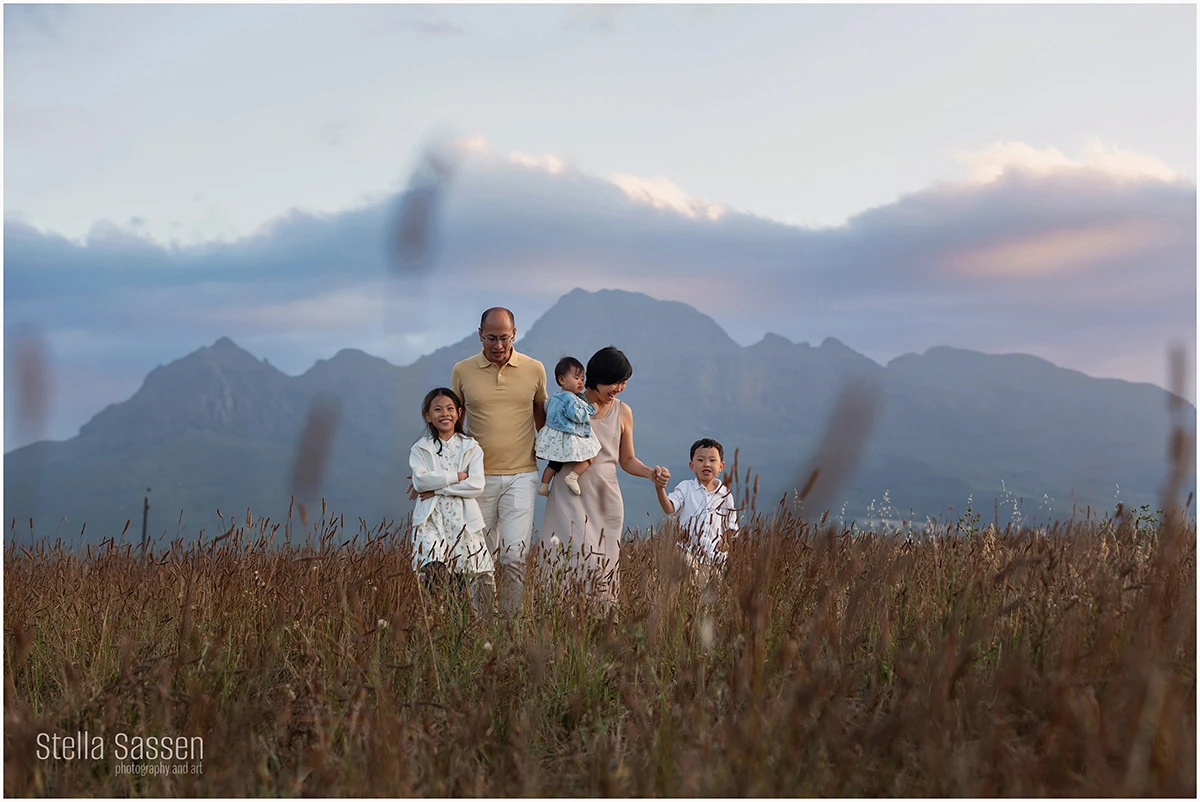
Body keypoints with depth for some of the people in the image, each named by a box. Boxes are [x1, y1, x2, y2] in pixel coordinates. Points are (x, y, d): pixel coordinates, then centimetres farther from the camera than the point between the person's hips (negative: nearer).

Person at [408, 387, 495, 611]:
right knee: (433, 569, -24)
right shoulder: (420, 449, 11)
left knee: (477, 576, -7)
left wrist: (437, 488, -8)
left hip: (464, 521, 1)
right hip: (431, 520, -1)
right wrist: (457, 476, -8)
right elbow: (420, 480, -8)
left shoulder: (471, 448, 12)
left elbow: (476, 485, -3)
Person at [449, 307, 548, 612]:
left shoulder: (534, 369, 3)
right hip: (478, 477, 1)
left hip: (521, 476, -1)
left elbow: (542, 417, 17)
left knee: (515, 555, -10)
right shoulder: (462, 371, 2)